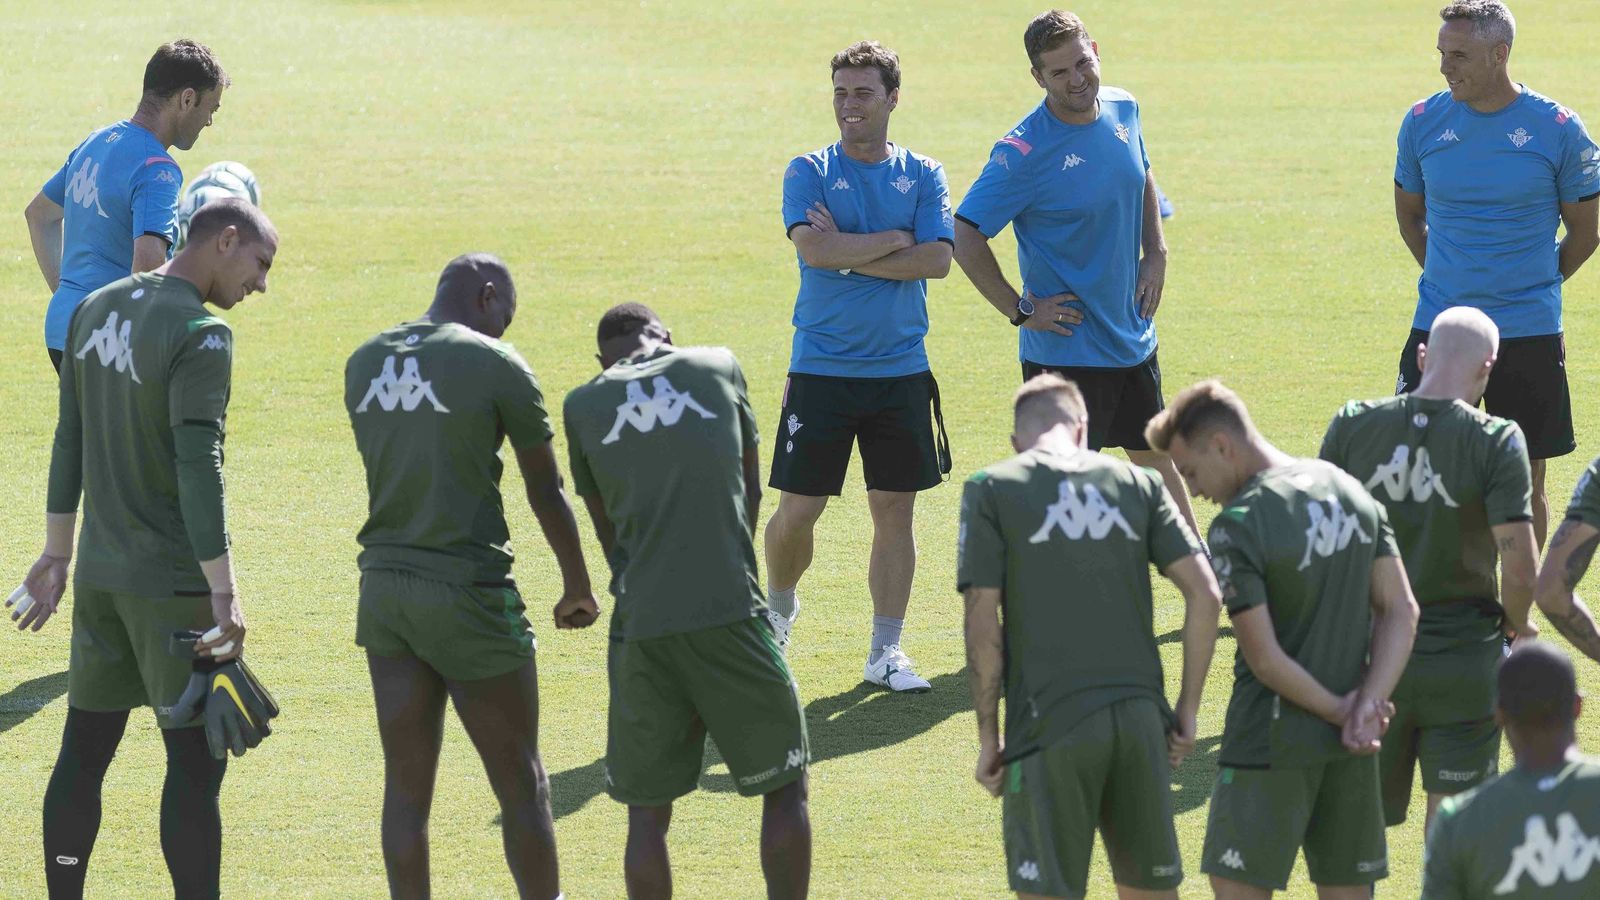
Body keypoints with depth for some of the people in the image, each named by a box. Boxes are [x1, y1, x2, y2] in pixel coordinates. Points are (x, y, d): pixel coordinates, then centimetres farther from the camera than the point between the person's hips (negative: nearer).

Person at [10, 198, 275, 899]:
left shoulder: (94, 310, 8)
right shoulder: (200, 336, -16)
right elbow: (199, 468, -22)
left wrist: (57, 553, 21)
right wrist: (224, 594, -23)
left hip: (98, 576, 8)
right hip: (173, 583, -8)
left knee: (84, 753, 11)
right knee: (195, 764, -3)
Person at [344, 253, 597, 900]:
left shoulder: (364, 362, 7)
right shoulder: (496, 366, -7)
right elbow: (546, 493, 1)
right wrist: (578, 590, 14)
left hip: (384, 585, 5)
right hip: (468, 591, -5)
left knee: (406, 786, 9)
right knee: (521, 784, 6)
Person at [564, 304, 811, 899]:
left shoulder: (584, 407, 11)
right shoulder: (717, 369, 11)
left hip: (640, 626, 1)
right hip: (731, 613, -1)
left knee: (647, 812, 10)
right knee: (784, 786, 14)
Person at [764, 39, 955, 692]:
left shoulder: (923, 176, 5)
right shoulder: (809, 172, 0)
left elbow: (938, 260, -9)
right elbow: (814, 248, -17)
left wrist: (850, 253, -12)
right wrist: (895, 240, -10)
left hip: (901, 372, 2)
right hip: (821, 369, -2)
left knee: (894, 510, 2)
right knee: (798, 510, 0)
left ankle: (886, 651, 9)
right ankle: (778, 609, 28)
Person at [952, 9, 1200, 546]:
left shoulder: (1122, 109, 1)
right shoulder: (1024, 152, -21)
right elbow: (966, 239, -21)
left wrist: (1156, 254, 8)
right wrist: (1021, 311, -19)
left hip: (1133, 337, 7)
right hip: (1065, 350, -7)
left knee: (1158, 459, 21)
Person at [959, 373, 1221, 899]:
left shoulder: (991, 490, 1)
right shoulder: (1137, 484, 10)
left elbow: (982, 624, -4)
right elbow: (1205, 594, 4)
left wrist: (988, 736, 2)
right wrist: (1188, 709, 10)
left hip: (1051, 721, -3)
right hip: (1140, 715, 3)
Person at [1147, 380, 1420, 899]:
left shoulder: (1237, 527, -17)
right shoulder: (1351, 492, 4)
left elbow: (1265, 658, -19)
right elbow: (1402, 612, 3)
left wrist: (1340, 711, -7)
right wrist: (1368, 706, -7)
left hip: (1271, 744, -7)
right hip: (1351, 754, 7)